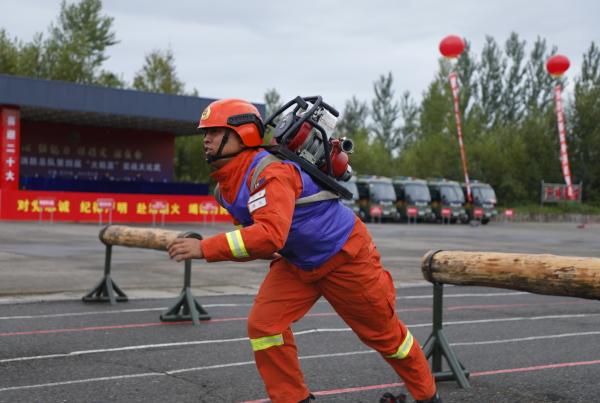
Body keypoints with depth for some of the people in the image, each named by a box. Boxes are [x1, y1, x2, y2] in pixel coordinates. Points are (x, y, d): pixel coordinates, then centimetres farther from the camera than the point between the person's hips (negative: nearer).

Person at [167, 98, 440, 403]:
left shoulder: (269, 171, -30)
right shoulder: (224, 187, -1)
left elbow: (270, 234, -44)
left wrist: (205, 249, -44)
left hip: (345, 256, -8)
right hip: (296, 263, 8)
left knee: (383, 332, 9)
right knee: (263, 325, -9)